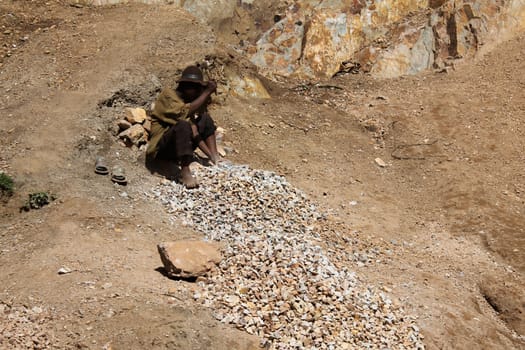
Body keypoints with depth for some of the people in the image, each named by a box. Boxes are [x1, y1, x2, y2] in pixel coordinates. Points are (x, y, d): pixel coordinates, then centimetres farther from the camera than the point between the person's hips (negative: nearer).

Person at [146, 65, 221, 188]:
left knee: (206, 118, 8)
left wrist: (210, 155, -12)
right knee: (183, 125, -33)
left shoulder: (192, 101, 7)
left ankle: (214, 158, -6)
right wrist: (207, 92, -23)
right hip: (162, 148, -7)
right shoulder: (168, 95, -11)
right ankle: (185, 172, -35)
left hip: (180, 148, 8)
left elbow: (194, 132, 0)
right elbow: (185, 112, -30)